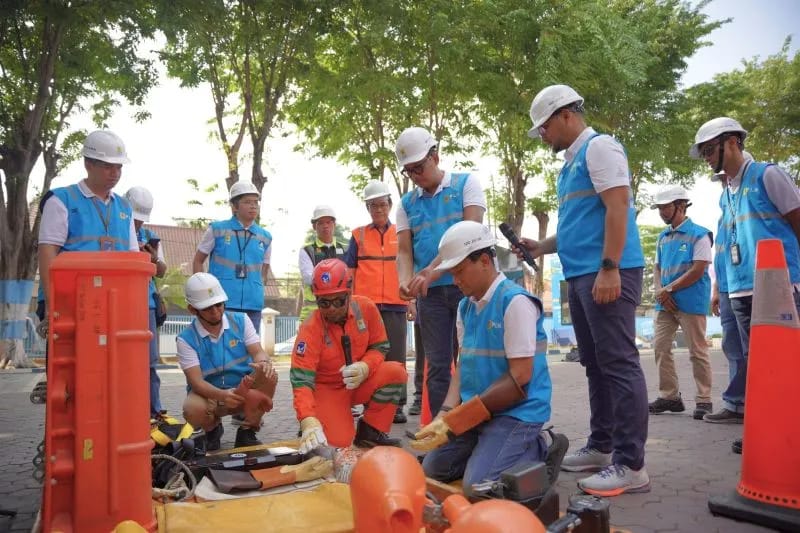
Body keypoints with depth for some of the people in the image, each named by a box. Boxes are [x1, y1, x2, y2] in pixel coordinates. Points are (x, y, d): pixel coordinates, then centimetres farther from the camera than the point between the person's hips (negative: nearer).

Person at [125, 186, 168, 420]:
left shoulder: (150, 236, 16)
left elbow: (161, 272, 14)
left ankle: (154, 409, 12)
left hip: (146, 303, 4)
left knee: (150, 360, 6)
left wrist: (155, 259, -6)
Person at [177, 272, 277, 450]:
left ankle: (247, 432, -6)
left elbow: (258, 352, -8)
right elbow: (196, 381, -18)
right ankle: (213, 429, 5)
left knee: (269, 376, -29)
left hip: (244, 390, 2)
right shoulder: (186, 339, -9)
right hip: (208, 393, -2)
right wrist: (222, 395, -39)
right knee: (193, 410, -36)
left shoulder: (241, 320, -1)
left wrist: (263, 362, -35)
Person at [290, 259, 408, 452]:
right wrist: (309, 421, -47)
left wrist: (365, 367, -27)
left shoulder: (366, 308, -13)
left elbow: (379, 347, -3)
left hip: (361, 383, 4)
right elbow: (301, 379, -32)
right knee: (338, 442, -26)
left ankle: (370, 432, -5)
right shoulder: (310, 329, -26)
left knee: (396, 372, -24)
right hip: (327, 389, -4)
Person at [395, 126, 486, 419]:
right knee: (438, 365, 6)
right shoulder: (407, 203, 12)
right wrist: (406, 281, -18)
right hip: (430, 292, 4)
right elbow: (404, 251, 5)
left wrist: (432, 270, -23)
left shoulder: (466, 183, 0)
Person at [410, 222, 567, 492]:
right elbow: (463, 365, 9)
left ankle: (539, 453, 5)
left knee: (477, 487, -21)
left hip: (517, 412, -8)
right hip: (477, 409, 8)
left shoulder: (515, 301, -17)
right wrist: (446, 414, -10)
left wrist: (456, 421, -21)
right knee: (433, 468, 8)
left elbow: (519, 378, -21)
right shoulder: (465, 306, 7)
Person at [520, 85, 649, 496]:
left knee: (619, 364, -9)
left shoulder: (599, 147, -6)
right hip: (580, 276, 10)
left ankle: (631, 464, -4)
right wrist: (541, 247, 18)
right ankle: (601, 446, 23)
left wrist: (609, 269, -22)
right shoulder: (571, 163, 22)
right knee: (596, 365, 13)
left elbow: (618, 207, -16)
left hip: (607, 273, -10)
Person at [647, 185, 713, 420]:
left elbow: (698, 270, -13)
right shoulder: (662, 237, 14)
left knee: (697, 352, -1)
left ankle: (704, 401, 6)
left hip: (691, 302, -7)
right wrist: (660, 292, -4)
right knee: (660, 347, 5)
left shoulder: (699, 234, -6)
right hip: (666, 303, 7)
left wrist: (669, 290, -13)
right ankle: (669, 396, 13)